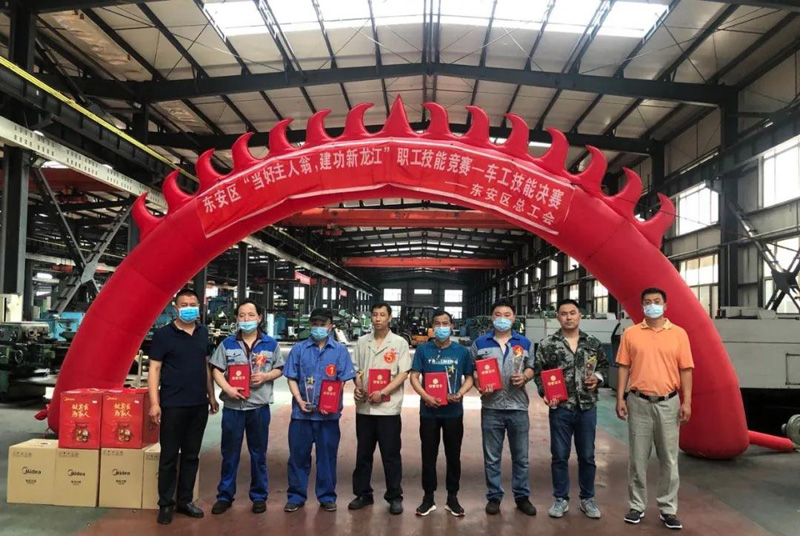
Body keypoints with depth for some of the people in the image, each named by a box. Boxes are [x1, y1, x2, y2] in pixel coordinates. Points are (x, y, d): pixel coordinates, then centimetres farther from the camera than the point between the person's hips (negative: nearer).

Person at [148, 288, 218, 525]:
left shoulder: (203, 332, 8)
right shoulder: (164, 334, -6)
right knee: (169, 456, 4)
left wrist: (211, 396, 14)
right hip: (173, 405, -4)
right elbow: (154, 369, -7)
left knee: (191, 455, 12)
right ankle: (166, 504, 16)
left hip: (199, 405, 5)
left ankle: (184, 501, 23)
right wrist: (154, 402, -14)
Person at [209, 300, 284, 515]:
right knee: (229, 453, 9)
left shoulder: (270, 344, 3)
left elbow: (279, 369, 8)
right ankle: (225, 495, 23)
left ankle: (259, 496, 23)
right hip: (233, 405, 0)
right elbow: (216, 370, 2)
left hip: (259, 406, 0)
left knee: (258, 453, 10)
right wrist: (227, 389, -14)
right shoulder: (227, 343, 2)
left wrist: (266, 376, -12)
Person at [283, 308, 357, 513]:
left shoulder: (340, 350, 2)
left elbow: (341, 381, 1)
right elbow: (292, 378, 5)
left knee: (327, 455, 8)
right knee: (298, 454, 8)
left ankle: (327, 496, 22)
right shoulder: (299, 349, 4)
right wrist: (299, 401, -9)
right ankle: (296, 496, 22)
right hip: (302, 412, 1)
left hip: (329, 413, 0)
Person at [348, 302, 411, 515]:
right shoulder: (362, 342, 9)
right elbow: (356, 369, 13)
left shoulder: (399, 343, -1)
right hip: (364, 406, 4)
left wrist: (382, 393, -15)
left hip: (388, 407, -3)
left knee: (391, 454, 3)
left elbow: (403, 374, -6)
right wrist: (358, 387, -7)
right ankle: (363, 493, 25)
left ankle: (394, 497, 14)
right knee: (363, 453, 12)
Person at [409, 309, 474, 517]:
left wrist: (460, 394, -12)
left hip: (454, 411, 1)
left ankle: (452, 497, 23)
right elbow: (414, 377, -1)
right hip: (429, 410, 0)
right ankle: (428, 497, 21)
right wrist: (425, 396, -16)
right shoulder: (423, 350, 0)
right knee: (428, 455, 8)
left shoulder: (461, 351, 2)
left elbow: (469, 378, 6)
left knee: (453, 455, 9)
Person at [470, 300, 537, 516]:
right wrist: (479, 385, -12)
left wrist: (524, 377, -9)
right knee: (492, 457, 8)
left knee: (521, 456, 10)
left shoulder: (524, 343, 6)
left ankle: (522, 496, 24)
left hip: (518, 407, 1)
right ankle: (494, 496, 21)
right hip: (491, 407, -1)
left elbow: (531, 368, 12)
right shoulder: (480, 343, 3)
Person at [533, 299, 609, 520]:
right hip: (560, 407, -2)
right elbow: (538, 373, -1)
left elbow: (604, 365, 16)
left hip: (587, 408, 2)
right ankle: (561, 499, 22)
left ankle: (587, 499, 27)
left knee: (587, 456, 11)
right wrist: (545, 394, -14)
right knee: (560, 456, 7)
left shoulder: (593, 343, 4)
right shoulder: (547, 344, -3)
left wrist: (598, 377, -4)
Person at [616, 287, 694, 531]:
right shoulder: (630, 333, 2)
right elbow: (624, 367, 3)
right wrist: (620, 398, -2)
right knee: (638, 458, 7)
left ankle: (668, 509, 19)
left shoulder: (678, 333, 2)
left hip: (668, 403, 0)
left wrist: (687, 402, -5)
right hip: (638, 402, 0)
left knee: (669, 459, 7)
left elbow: (685, 370, 2)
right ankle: (636, 506, 19)